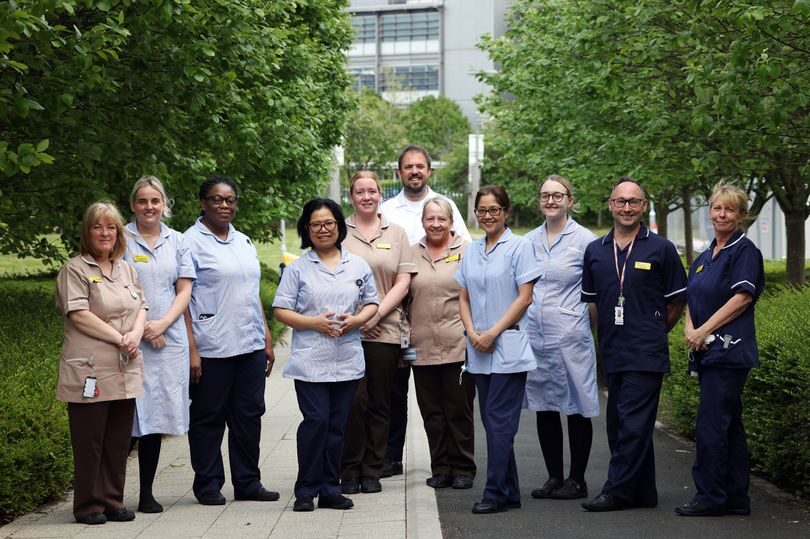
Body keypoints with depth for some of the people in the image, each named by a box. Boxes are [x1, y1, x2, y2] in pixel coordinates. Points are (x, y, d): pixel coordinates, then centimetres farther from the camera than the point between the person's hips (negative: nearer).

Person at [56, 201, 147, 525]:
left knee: (119, 441, 9)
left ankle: (113, 502, 17)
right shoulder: (75, 270, -3)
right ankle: (88, 506, 8)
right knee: (90, 442, -1)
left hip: (125, 371, 6)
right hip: (90, 371, -6)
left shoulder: (126, 270, 18)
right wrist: (119, 339, -14)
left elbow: (141, 306, 15)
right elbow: (79, 314, -13)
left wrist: (136, 334, -7)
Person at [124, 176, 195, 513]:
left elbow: (184, 290, 9)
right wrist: (140, 326, -9)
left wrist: (162, 324, -6)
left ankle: (146, 493, 10)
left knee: (156, 416, 4)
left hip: (168, 339, 3)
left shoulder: (177, 241, 11)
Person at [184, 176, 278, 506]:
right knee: (208, 417, 2)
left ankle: (248, 483, 17)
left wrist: (267, 339, 16)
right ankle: (208, 485, 12)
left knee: (249, 415, 9)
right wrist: (191, 349, -16)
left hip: (250, 344, 6)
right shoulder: (192, 242, -5)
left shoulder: (244, 242, 16)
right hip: (212, 348, -6)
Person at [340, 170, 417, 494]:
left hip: (385, 330, 2)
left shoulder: (395, 233, 13)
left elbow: (403, 283, 7)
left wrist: (377, 313, -6)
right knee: (354, 400, -8)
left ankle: (372, 471, 12)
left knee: (379, 403, 4)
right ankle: (349, 471, 2)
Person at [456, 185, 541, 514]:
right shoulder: (472, 252, 13)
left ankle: (496, 493, -6)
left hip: (509, 348, -6)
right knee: (493, 421, 8)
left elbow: (524, 297, -9)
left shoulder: (519, 246, -4)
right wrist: (473, 333, -2)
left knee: (498, 421, -9)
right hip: (478, 351, 6)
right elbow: (463, 298, 15)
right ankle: (510, 492, 14)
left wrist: (493, 333, -12)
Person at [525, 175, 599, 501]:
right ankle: (554, 477, 18)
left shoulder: (584, 240, -3)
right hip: (534, 336, 5)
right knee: (544, 407, 9)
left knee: (577, 407, 1)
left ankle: (577, 480, 10)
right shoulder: (529, 241, 11)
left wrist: (595, 325, -3)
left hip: (571, 336, -5)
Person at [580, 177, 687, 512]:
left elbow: (677, 301, 7)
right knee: (618, 425, 9)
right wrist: (607, 334, 12)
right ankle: (643, 493, 18)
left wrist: (652, 333, 8)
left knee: (634, 425, -9)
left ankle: (617, 491, -7)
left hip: (647, 355, -5)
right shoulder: (595, 251, 11)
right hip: (612, 354, 5)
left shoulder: (661, 249, 1)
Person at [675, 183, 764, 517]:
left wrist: (704, 331, -15)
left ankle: (710, 496, -5)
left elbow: (742, 298, -14)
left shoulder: (745, 251, -5)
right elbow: (691, 299, 17)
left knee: (711, 424, -10)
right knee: (729, 426, 11)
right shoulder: (704, 257, 19)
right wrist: (690, 329, -4)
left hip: (729, 349, -8)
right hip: (708, 352, 8)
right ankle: (736, 498, 15)